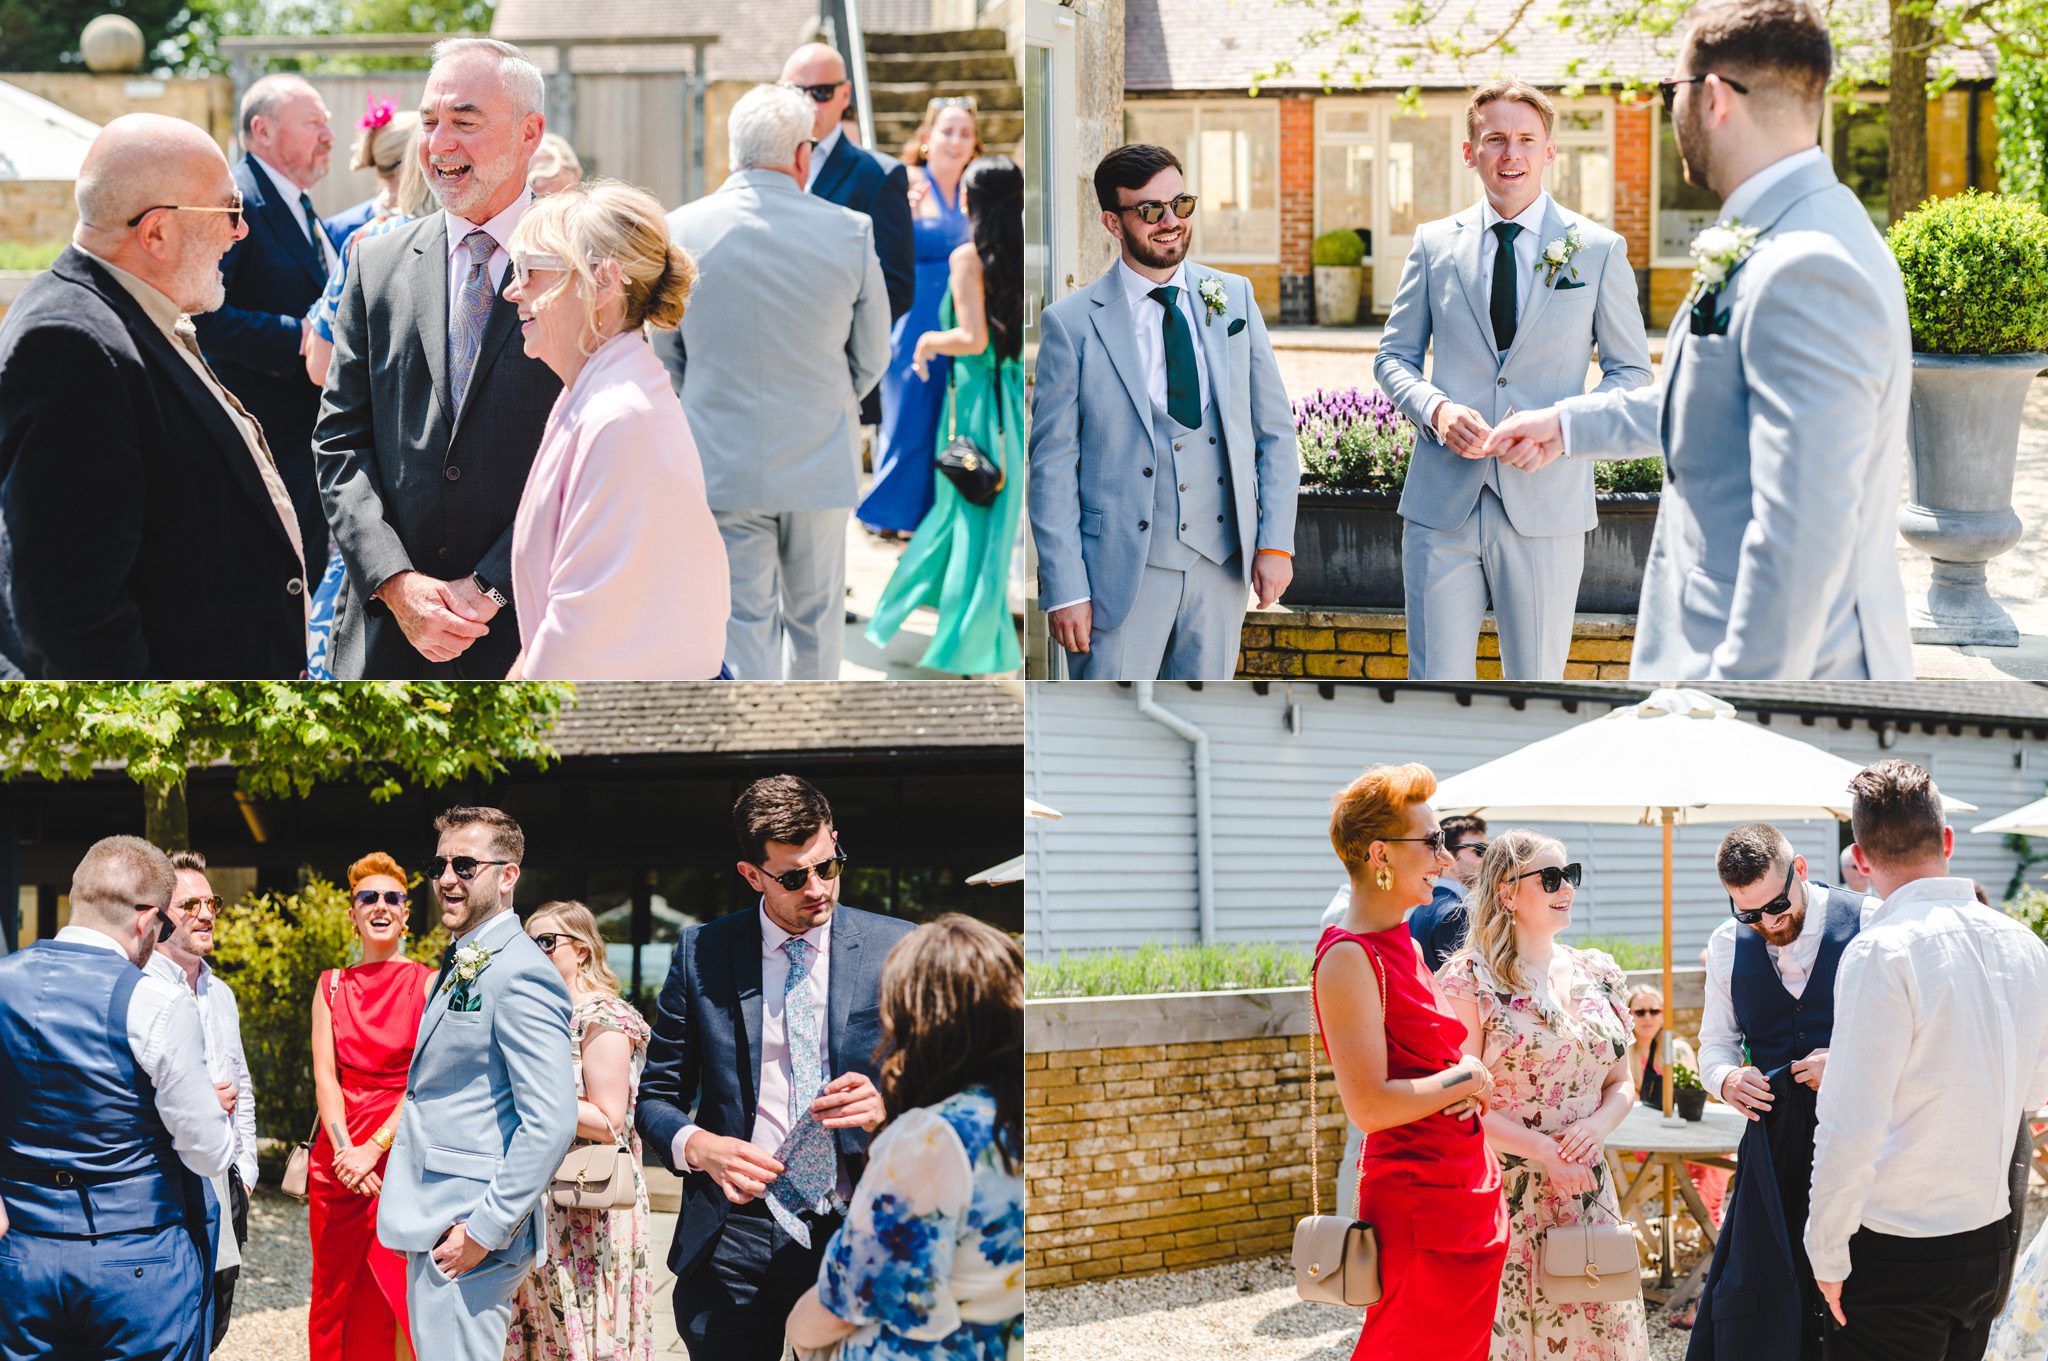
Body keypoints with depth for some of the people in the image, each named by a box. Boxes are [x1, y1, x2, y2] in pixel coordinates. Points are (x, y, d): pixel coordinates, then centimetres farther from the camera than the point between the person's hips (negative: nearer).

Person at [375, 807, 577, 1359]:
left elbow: (552, 1123, -21)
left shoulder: (519, 974, -14)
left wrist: (484, 1231, -21)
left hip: (471, 1234, -10)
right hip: (434, 1228, 10)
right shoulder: (459, 968, 17)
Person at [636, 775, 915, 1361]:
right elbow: (656, 1097, 9)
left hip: (854, 1232, 0)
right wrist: (698, 1146, -13)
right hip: (733, 1238, 1)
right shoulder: (701, 954, 6)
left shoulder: (897, 949, 4)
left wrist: (889, 1106, -15)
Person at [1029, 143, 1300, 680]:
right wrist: (1065, 589, -9)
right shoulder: (1072, 323, -3)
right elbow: (1052, 465, -4)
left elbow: (1275, 430, 11)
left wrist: (1276, 542, 2)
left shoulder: (1235, 298, 8)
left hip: (1222, 568, 3)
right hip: (1124, 571, -3)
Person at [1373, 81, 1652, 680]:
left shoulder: (1599, 250, 5)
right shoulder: (1434, 244, 9)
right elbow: (1395, 357, 12)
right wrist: (1437, 409, -10)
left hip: (1547, 505, -1)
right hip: (1443, 503, 1)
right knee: (1436, 684, 0)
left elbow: (1632, 372, 7)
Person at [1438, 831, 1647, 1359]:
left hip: (1588, 1193, 5)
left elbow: (1621, 1083, 16)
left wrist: (1599, 1124, -6)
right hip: (1506, 1191, -5)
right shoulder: (1473, 979, -6)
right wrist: (1543, 1151, -16)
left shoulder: (1598, 975, 11)